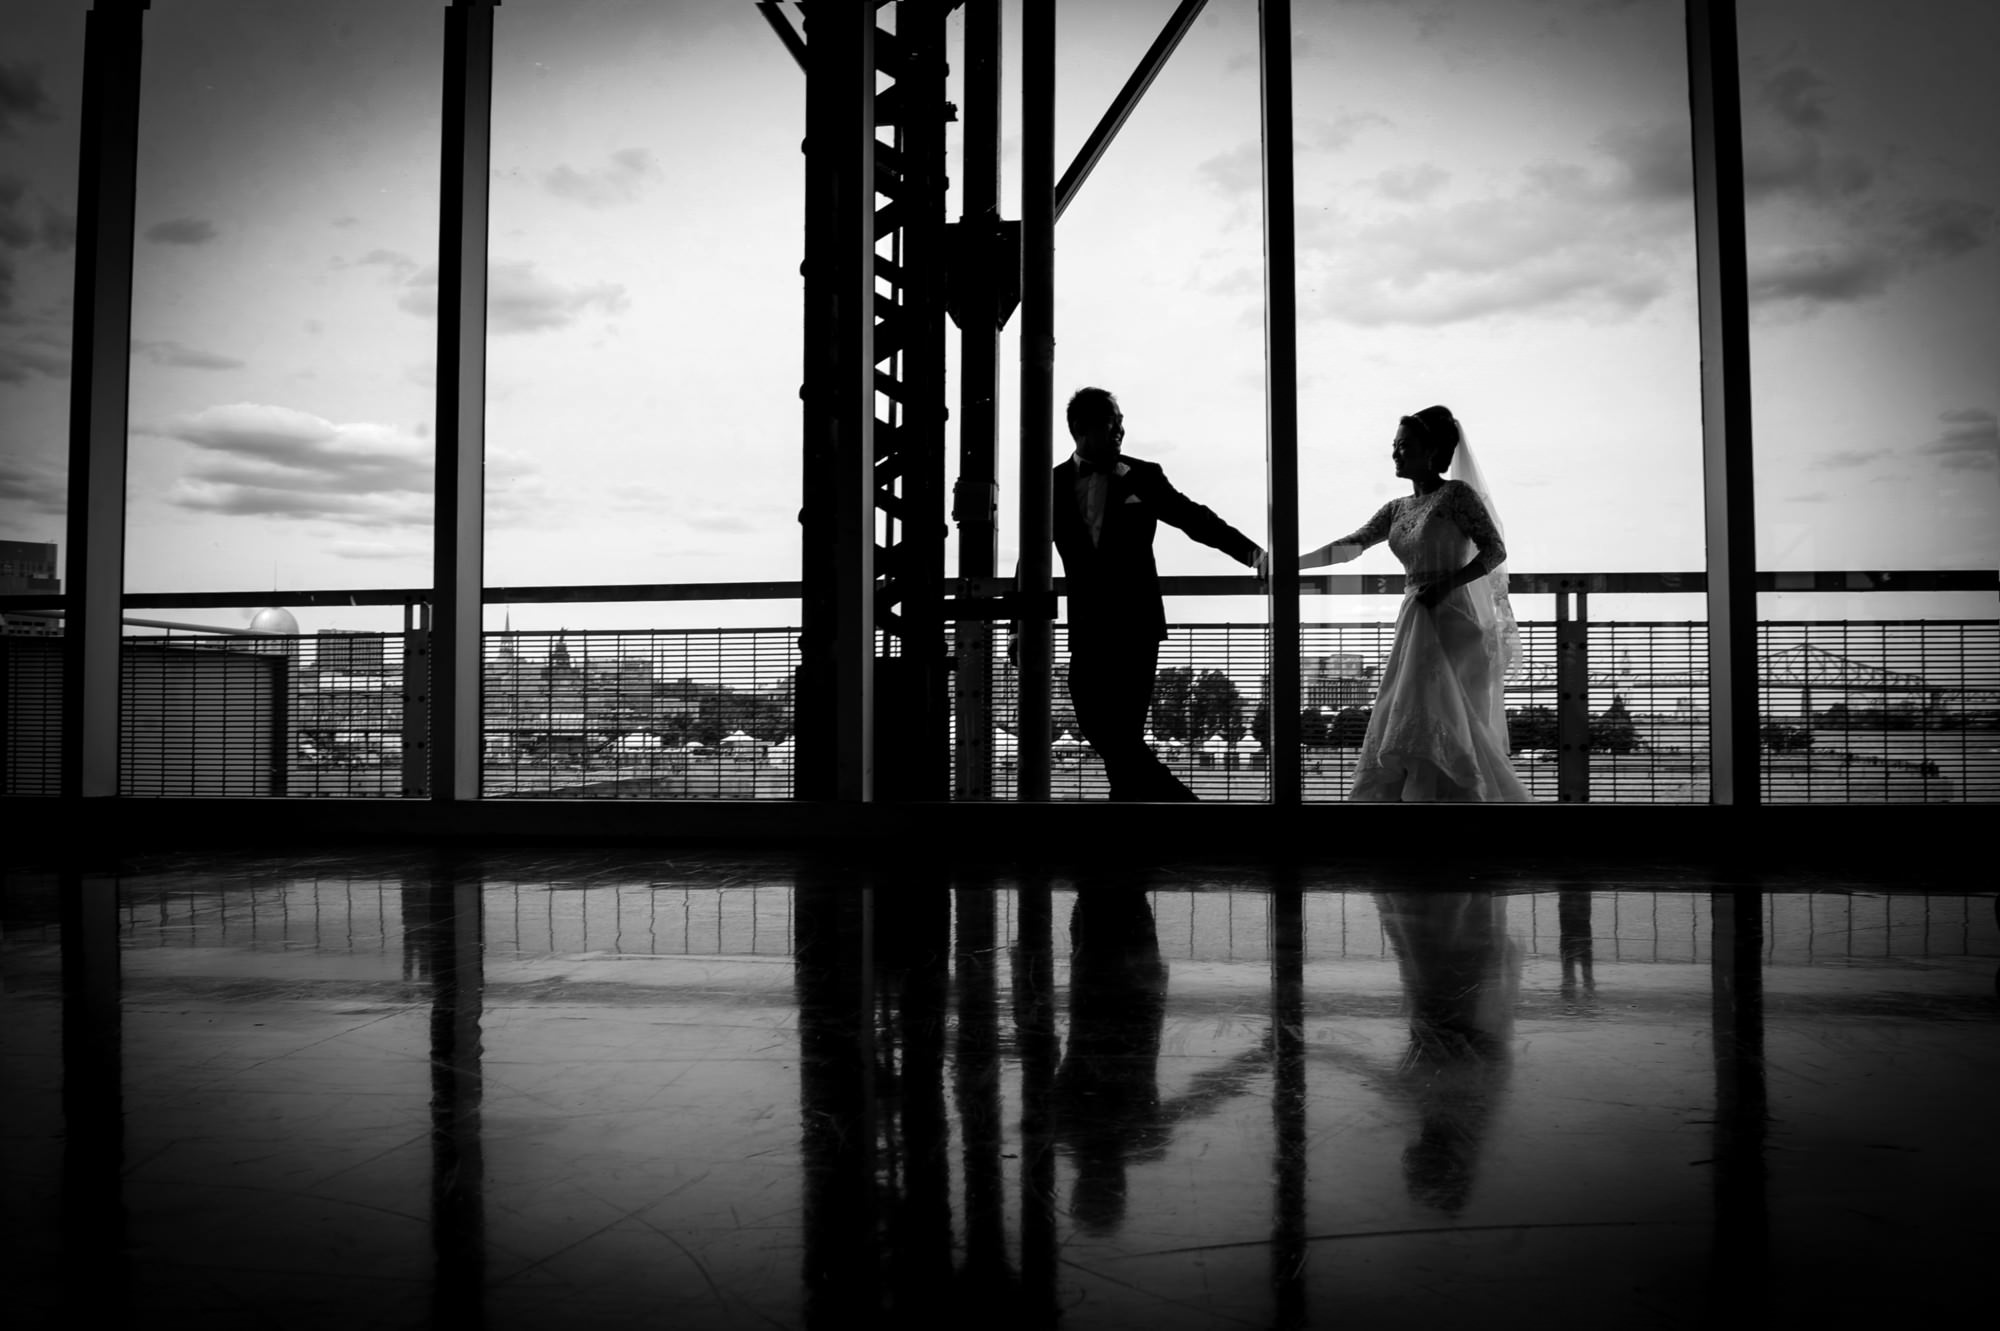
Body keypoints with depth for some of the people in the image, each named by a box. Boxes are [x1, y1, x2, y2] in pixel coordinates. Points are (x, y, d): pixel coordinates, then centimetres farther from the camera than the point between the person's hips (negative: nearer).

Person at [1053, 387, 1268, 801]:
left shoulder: (1142, 476, 3)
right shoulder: (1053, 484, 6)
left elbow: (1194, 518, 3)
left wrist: (1251, 551, -9)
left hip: (1135, 625, -3)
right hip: (1087, 630, 3)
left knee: (1122, 737, -7)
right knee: (1099, 730, 4)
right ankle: (1178, 798, 20)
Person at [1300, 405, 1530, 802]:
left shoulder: (1457, 493, -3)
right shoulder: (1397, 510, 16)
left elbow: (1495, 550, -7)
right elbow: (1352, 545, 10)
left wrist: (1447, 584, -20)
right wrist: (1294, 563, 0)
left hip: (1450, 622, -7)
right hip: (1413, 626, 7)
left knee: (1433, 725, -15)